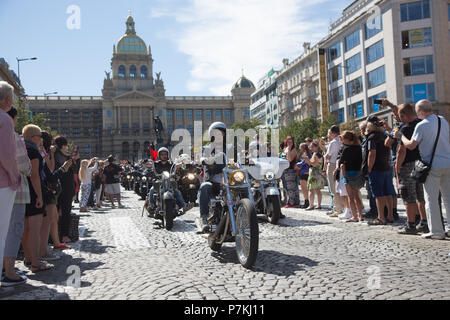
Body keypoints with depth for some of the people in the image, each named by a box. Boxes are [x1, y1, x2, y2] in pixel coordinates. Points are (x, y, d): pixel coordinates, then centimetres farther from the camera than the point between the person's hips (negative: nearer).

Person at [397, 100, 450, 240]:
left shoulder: (422, 125, -12)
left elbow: (411, 145, -10)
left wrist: (401, 135, 5)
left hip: (433, 166, -6)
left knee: (432, 199, 2)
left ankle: (437, 232, 4)